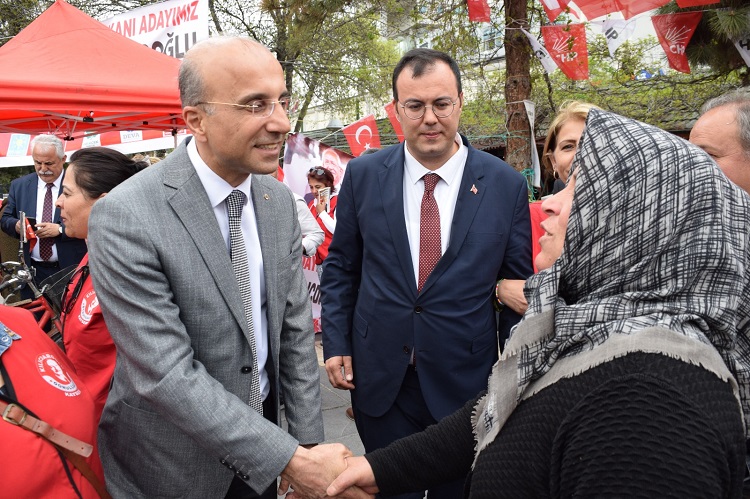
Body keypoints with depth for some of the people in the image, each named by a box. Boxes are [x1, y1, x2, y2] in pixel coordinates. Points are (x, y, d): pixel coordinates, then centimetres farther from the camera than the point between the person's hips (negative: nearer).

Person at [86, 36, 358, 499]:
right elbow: (166, 375, -26)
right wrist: (292, 460, -25)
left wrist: (309, 445, -5)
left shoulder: (279, 200, -4)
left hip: (262, 432, 5)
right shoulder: (124, 218, -24)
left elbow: (295, 329, -1)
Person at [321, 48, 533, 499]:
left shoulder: (506, 185, -6)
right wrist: (336, 344, 1)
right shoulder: (363, 175, -3)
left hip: (466, 381, 0)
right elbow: (341, 266, 6)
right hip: (379, 378, 1)